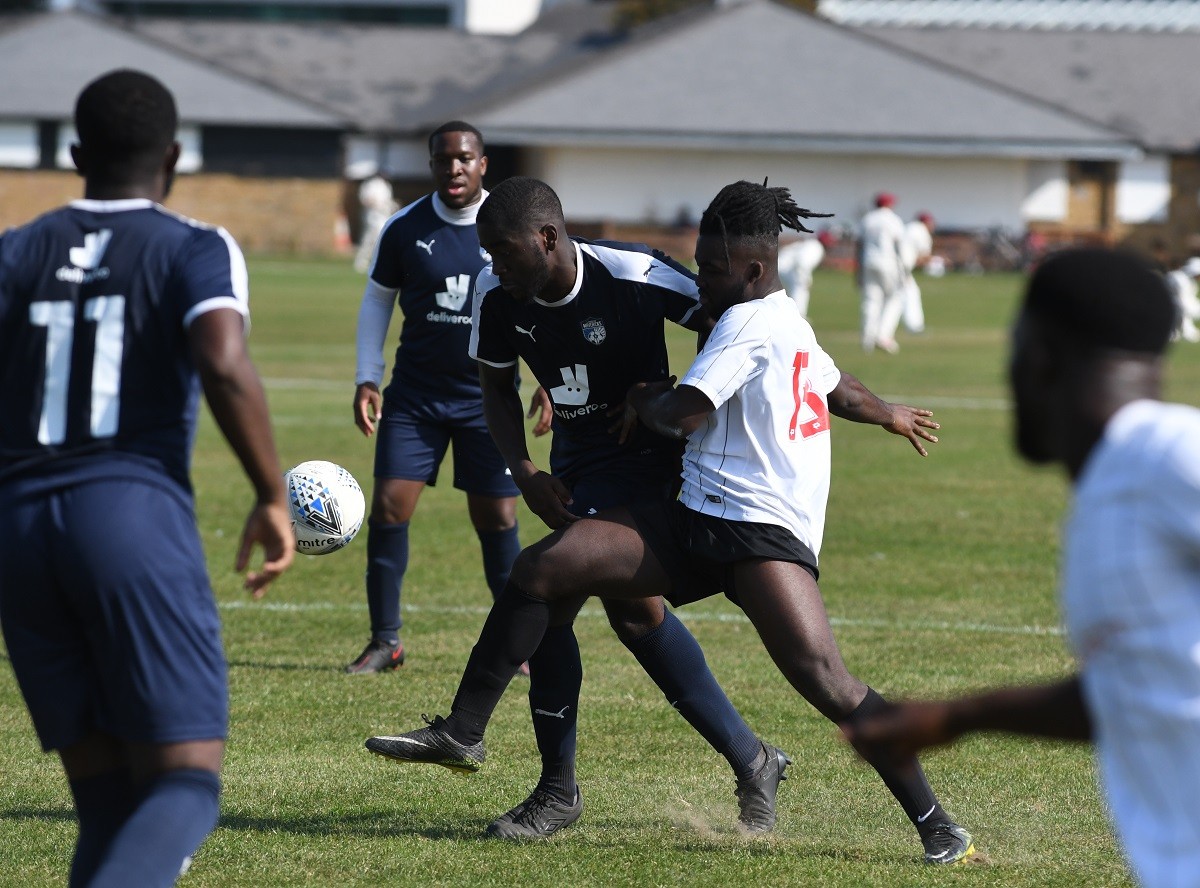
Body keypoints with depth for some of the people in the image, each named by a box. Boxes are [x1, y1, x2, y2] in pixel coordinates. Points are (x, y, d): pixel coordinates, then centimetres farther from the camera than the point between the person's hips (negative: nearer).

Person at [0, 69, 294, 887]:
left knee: (110, 802, 11)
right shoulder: (195, 251, 4)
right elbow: (224, 364, -15)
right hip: (136, 513, -4)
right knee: (188, 787, -3)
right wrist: (274, 496, -5)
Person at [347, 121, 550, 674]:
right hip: (415, 394, 1)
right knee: (389, 505, -7)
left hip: (488, 395, -1)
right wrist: (367, 379, 2)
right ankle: (385, 641, 4)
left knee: (496, 518, 1)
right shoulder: (405, 229, -3)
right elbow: (377, 300, 9)